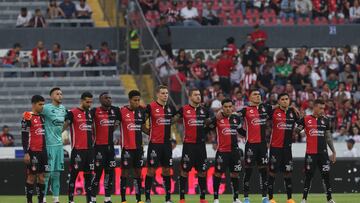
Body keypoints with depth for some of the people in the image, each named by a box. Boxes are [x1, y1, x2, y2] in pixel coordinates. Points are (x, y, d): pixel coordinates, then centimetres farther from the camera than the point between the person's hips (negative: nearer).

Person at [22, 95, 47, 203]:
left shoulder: (42, 117, 14)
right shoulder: (28, 117, -9)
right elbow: (24, 137, -12)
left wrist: (46, 150, 19)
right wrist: (26, 153, -16)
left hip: (42, 151, 7)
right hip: (33, 152, -7)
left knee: (42, 177, 6)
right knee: (31, 177, -3)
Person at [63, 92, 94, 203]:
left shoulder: (90, 113, 13)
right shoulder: (72, 113, -6)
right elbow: (65, 125, -11)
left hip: (89, 148, 6)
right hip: (77, 149, -6)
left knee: (88, 174, 8)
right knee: (74, 173, -2)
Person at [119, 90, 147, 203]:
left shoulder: (141, 111, 6)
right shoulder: (122, 111, -9)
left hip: (139, 147, 5)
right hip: (127, 147, -5)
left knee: (138, 172, 8)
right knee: (125, 172, 0)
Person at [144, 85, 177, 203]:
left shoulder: (170, 108, 8)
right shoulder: (151, 107, -8)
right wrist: (150, 131, -6)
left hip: (167, 143, 5)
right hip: (155, 143, -5)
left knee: (166, 170, 7)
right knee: (151, 169, -3)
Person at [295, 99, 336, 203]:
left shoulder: (325, 120, 9)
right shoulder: (306, 119, -1)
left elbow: (328, 137, 14)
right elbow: (295, 131, 2)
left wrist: (333, 151, 12)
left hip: (323, 152, 3)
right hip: (310, 153, -3)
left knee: (326, 175, 1)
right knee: (308, 176, 1)